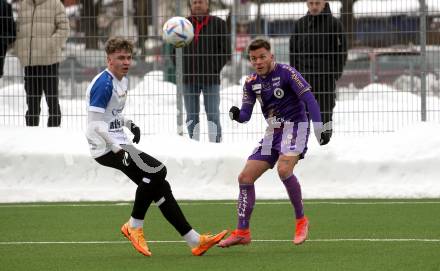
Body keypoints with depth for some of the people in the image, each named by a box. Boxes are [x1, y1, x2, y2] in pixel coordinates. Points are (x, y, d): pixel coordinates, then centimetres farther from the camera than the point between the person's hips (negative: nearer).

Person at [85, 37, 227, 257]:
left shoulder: (123, 81, 15)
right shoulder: (103, 84, -15)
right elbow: (95, 123, -20)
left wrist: (130, 124, 9)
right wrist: (116, 147, -26)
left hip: (119, 145, 10)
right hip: (106, 148, -10)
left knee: (159, 186, 4)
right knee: (156, 171, -23)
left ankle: (194, 240, 5)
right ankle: (134, 227, -8)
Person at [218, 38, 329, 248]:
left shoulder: (286, 72, -11)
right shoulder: (251, 82, 8)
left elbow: (309, 99, -15)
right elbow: (245, 115, 6)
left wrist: (318, 126, -25)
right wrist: (236, 115, -18)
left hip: (294, 126, -7)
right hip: (273, 132, 7)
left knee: (284, 169, -31)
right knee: (245, 177, 0)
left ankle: (301, 220, -14)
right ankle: (242, 232, 8)